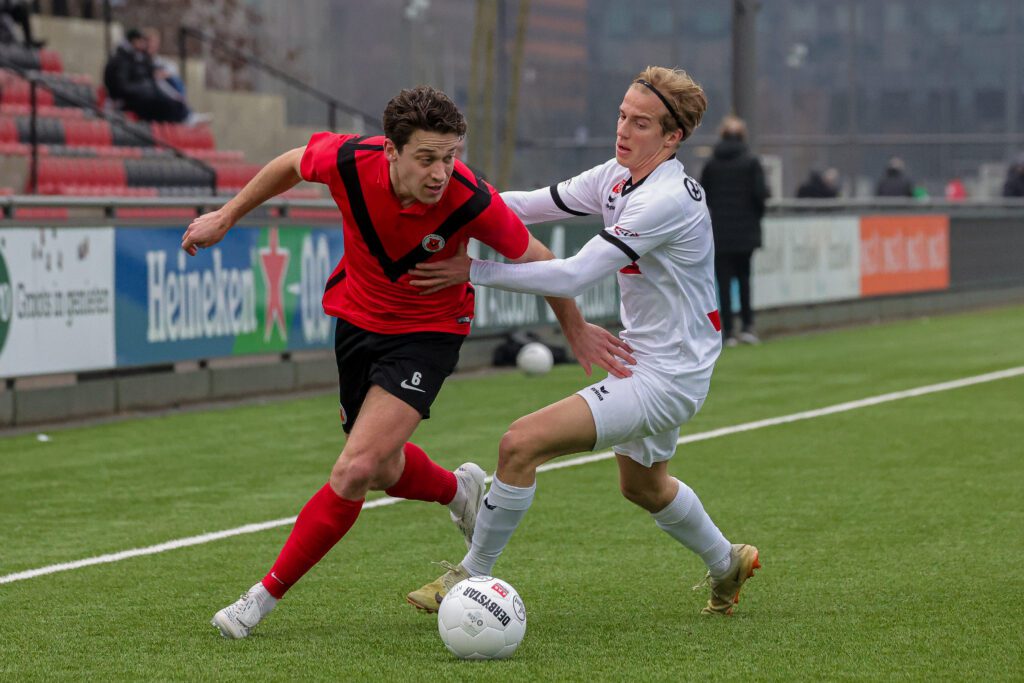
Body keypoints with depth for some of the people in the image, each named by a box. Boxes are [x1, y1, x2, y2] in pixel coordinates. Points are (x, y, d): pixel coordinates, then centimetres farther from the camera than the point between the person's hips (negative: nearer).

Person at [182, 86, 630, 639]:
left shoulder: (472, 202, -29)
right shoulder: (350, 161, -24)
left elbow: (535, 259, -10)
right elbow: (293, 163, 1)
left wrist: (575, 330, 3)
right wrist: (227, 216, 10)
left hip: (429, 330, -4)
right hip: (357, 318, 4)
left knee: (355, 472, -18)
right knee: (383, 471, 18)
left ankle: (266, 594, -3)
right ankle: (459, 490, 53)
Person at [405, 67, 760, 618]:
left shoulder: (668, 200, -25)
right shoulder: (618, 177, 3)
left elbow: (574, 276, -29)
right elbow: (533, 205, 2)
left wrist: (475, 272, -27)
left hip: (666, 377, -10)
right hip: (644, 361, 10)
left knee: (522, 444, -18)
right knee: (642, 486, 31)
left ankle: (472, 575, -5)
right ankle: (726, 563, 54)